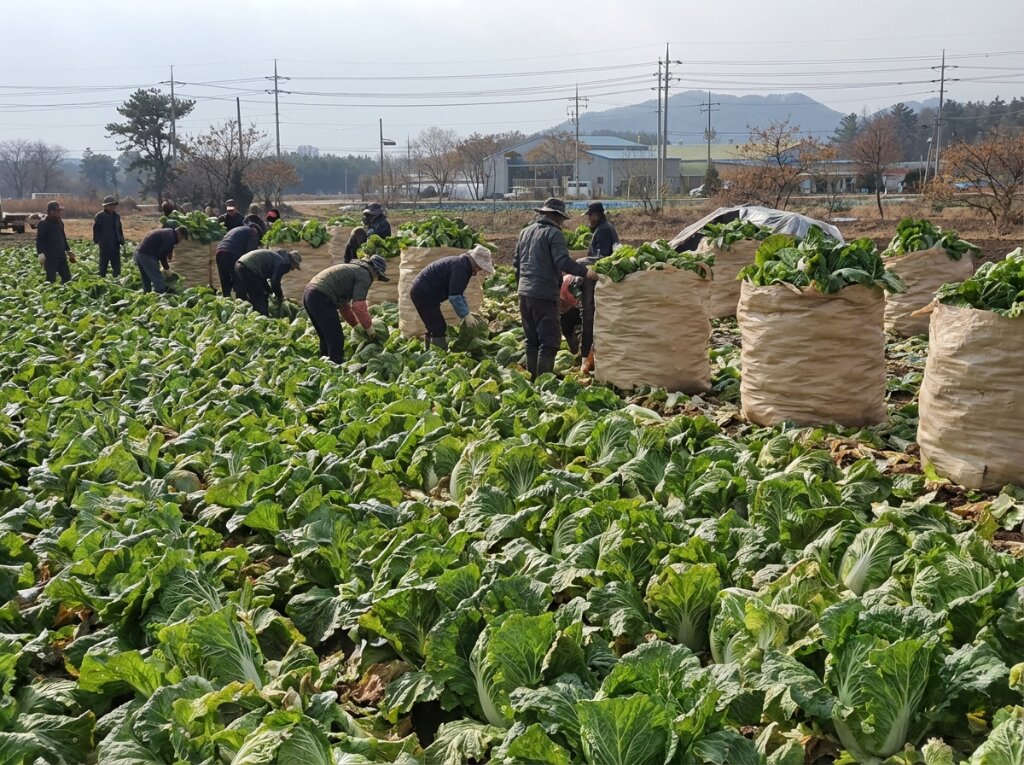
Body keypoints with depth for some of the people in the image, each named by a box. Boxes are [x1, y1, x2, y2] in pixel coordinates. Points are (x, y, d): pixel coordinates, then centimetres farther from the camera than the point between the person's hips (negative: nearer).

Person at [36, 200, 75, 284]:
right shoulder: (43, 224, -7)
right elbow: (39, 240, -11)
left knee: (67, 277, 9)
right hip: (50, 257, -8)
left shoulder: (60, 222, 15)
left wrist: (68, 250, 23)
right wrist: (41, 254, -20)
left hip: (61, 256, 8)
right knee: (51, 280, -6)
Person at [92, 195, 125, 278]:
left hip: (116, 244, 6)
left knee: (116, 265, 8)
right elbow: (95, 229, -7)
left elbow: (119, 229, 19)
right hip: (105, 244, -6)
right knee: (103, 264, 1)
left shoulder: (116, 216, 12)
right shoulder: (100, 216, -6)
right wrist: (96, 240, -12)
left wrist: (122, 240, 11)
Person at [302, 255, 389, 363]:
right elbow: (358, 306, -12)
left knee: (326, 339, 21)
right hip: (321, 298, -10)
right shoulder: (364, 274, -2)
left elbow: (344, 305, 32)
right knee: (336, 341, -7)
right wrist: (370, 330, -3)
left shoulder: (353, 269, 28)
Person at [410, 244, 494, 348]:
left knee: (435, 329, 17)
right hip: (424, 294, -11)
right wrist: (466, 315, -20)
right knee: (439, 330, -10)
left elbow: (459, 294, 20)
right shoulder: (461, 267, -20)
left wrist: (466, 314, 13)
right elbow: (454, 296, -24)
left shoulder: (463, 264, 13)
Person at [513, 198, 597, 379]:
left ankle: (532, 377, 22)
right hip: (544, 294, -8)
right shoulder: (554, 233, -9)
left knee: (532, 339, 17)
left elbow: (516, 262, 22)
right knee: (550, 340, -4)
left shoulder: (525, 232, 16)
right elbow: (563, 262, -20)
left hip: (524, 292, 8)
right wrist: (585, 271, -15)